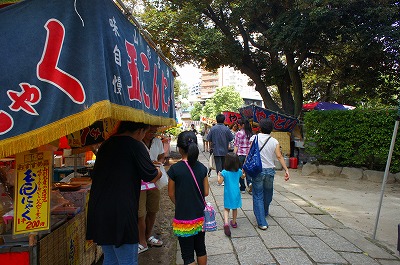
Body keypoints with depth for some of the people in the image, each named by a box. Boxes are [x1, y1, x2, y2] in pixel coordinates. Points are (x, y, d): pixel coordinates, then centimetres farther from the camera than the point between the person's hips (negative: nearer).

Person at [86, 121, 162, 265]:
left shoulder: (105, 145, 11)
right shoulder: (135, 145, -11)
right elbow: (152, 177, -6)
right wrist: (159, 171, 17)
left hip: (98, 212, 8)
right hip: (120, 214, -8)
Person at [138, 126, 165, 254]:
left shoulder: (157, 141, 3)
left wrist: (158, 162, -7)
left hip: (153, 181, 6)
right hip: (139, 182, -6)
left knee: (153, 211, 17)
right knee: (141, 214, -1)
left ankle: (148, 236, 38)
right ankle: (142, 242, 19)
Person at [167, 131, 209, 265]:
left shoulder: (175, 169, -16)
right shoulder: (202, 168, -5)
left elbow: (171, 194, -6)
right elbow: (206, 192, 0)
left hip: (183, 219, -4)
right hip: (200, 217, 4)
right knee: (201, 249, 22)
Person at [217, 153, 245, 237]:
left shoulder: (224, 172, -17)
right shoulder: (239, 171, -5)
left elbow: (220, 182, -15)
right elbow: (243, 177, 15)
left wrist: (219, 175, 2)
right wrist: (243, 172, 34)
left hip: (228, 193, -3)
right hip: (236, 193, 3)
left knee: (226, 209, 7)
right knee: (235, 208, 20)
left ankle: (226, 223, -14)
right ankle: (233, 222, 35)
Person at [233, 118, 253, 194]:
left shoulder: (238, 133, -8)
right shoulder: (251, 134, 4)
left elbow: (236, 146, -9)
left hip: (240, 154, -4)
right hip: (249, 154, 4)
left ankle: (242, 188, 17)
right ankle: (249, 183, -12)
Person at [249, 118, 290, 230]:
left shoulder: (254, 138, -5)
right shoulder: (274, 141, -1)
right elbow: (279, 156, -9)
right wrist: (286, 170, -8)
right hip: (270, 171, 3)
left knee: (258, 196, 3)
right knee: (267, 194, 22)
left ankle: (262, 222, -1)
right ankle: (265, 212, 45)